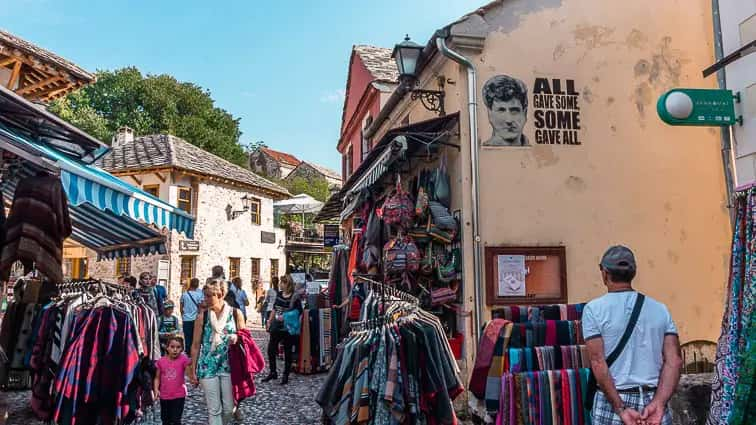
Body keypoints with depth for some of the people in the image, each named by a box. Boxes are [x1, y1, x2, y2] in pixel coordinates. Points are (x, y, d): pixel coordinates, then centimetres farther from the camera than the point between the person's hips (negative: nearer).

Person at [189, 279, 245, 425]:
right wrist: (193, 370, 5)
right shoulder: (202, 316, -3)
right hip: (207, 367, 0)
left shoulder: (236, 314, -3)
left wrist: (237, 338, -13)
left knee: (229, 408, 6)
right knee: (214, 409, 3)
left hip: (228, 366, 0)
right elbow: (196, 345, 3)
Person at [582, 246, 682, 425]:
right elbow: (674, 361, -3)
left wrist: (620, 409, -12)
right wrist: (658, 403, -10)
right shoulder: (660, 309, 5)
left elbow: (598, 363, -13)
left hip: (612, 403, -3)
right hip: (653, 400, 3)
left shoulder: (594, 309, -7)